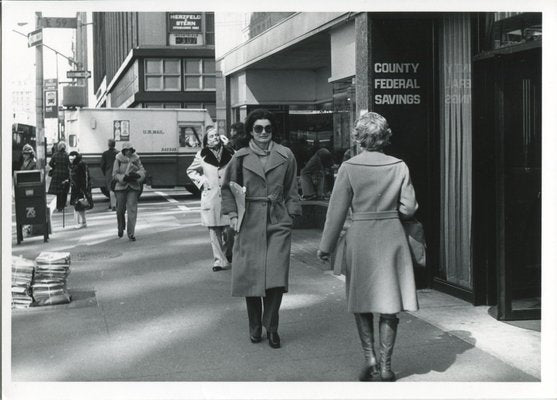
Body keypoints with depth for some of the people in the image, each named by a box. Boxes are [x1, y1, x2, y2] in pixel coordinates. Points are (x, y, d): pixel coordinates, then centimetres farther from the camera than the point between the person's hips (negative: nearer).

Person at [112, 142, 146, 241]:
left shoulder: (136, 159, 4)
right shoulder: (118, 159, -2)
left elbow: (142, 170, 1)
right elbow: (115, 174, -5)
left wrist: (137, 175, -21)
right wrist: (124, 178, -21)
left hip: (133, 187, 1)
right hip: (121, 186, -1)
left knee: (132, 210, -7)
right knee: (120, 210, 7)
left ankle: (131, 233, -2)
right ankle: (120, 228, 35)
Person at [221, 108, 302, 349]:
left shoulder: (285, 156, 5)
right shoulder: (240, 157, 3)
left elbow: (291, 190, 11)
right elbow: (228, 188, 10)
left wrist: (290, 214, 4)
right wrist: (232, 214, 0)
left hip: (278, 222, 0)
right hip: (250, 223, 0)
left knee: (277, 276, -7)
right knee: (250, 276, 3)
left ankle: (271, 327, 10)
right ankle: (255, 327, 20)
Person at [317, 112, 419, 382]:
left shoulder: (349, 168, -8)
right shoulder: (399, 167, -3)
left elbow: (337, 210, -5)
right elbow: (409, 208, -1)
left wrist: (326, 246, 4)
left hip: (360, 238, -1)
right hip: (392, 237, 2)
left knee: (362, 302, 13)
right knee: (389, 303, 8)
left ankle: (369, 358, 6)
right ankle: (385, 365, 11)